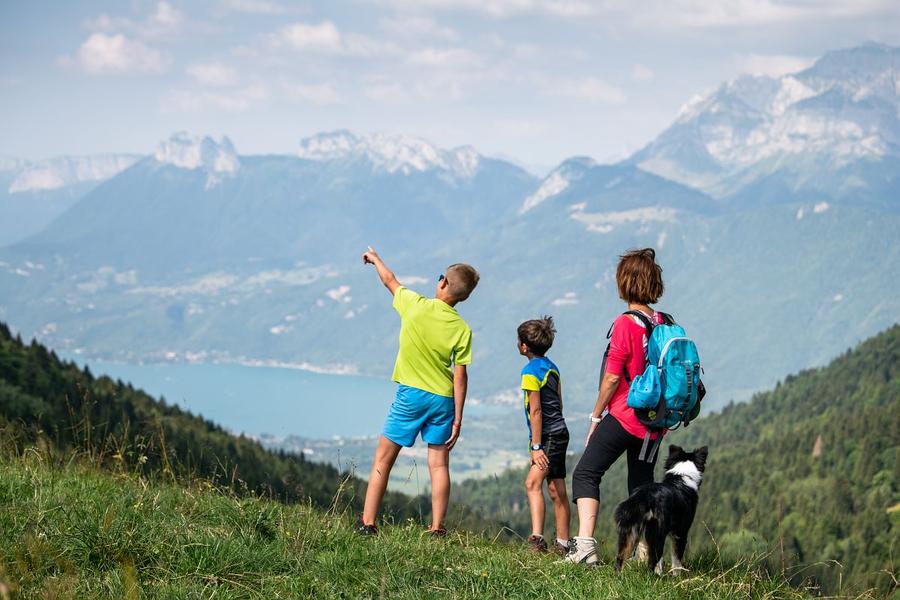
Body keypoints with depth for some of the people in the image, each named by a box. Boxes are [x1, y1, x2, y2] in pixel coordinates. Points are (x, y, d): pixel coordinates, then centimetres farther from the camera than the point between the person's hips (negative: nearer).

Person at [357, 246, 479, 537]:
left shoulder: (417, 306, -8)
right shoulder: (462, 329, -4)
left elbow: (390, 281, 11)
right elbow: (460, 375, -4)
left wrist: (375, 259, 31)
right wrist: (458, 417, 2)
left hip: (411, 393, -2)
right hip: (443, 399, 2)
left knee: (383, 460, 5)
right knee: (439, 464, 6)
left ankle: (367, 524, 2)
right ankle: (437, 529, 2)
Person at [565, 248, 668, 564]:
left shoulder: (626, 324, -14)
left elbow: (612, 377, -14)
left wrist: (596, 416, -3)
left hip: (623, 417, -6)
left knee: (585, 474, -1)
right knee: (642, 486, 15)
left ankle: (585, 544, -16)